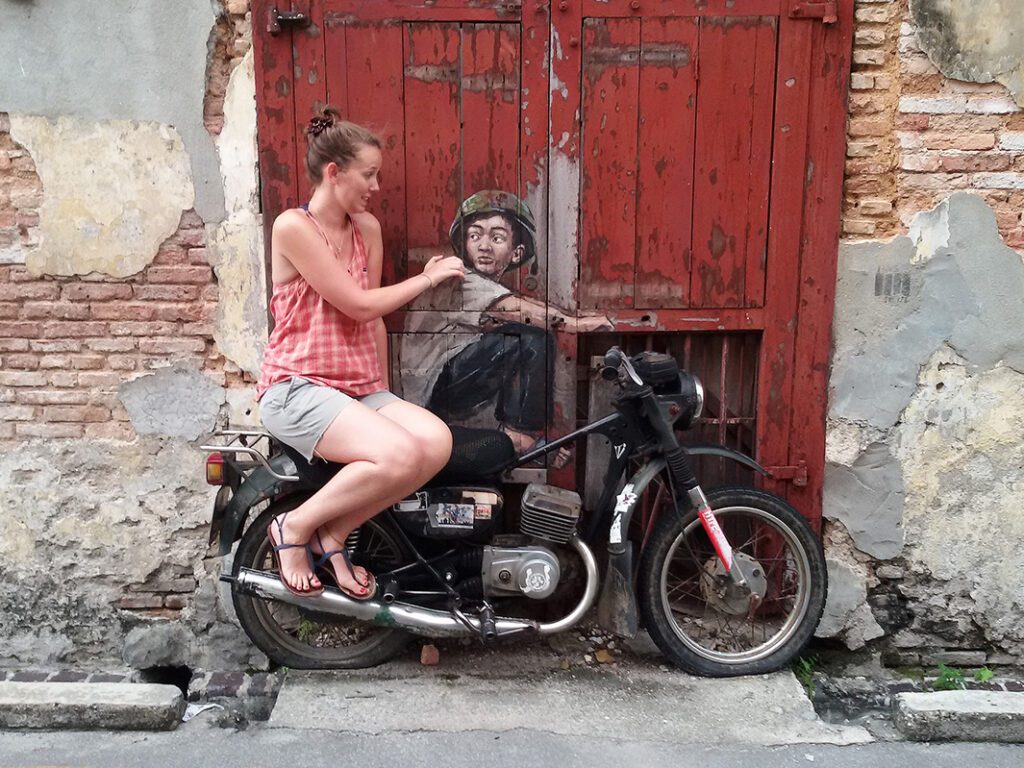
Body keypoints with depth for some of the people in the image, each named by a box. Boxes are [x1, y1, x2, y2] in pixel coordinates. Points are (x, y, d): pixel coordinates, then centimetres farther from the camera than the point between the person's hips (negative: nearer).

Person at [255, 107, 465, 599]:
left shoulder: (367, 229, 14)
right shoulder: (293, 227, -8)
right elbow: (360, 305, -12)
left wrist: (385, 398, 12)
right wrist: (427, 278, 0)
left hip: (359, 388, 7)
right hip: (297, 387, -7)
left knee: (437, 441, -22)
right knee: (400, 454, -30)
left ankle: (332, 536, -5)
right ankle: (295, 526, -6)